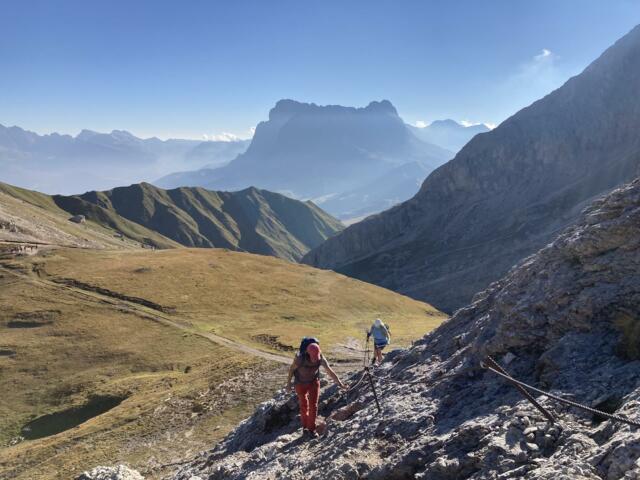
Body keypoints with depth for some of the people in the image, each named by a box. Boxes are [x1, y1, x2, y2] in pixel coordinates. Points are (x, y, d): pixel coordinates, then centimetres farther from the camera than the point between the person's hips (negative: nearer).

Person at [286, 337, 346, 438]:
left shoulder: (321, 358, -27)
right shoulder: (300, 358, -34)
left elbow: (330, 371, -24)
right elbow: (291, 369, -16)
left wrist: (339, 383, -31)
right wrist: (288, 383, -5)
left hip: (314, 382, 2)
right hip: (301, 383, -1)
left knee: (313, 405, -4)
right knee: (304, 406, 6)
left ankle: (312, 429, 8)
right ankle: (305, 428, 28)